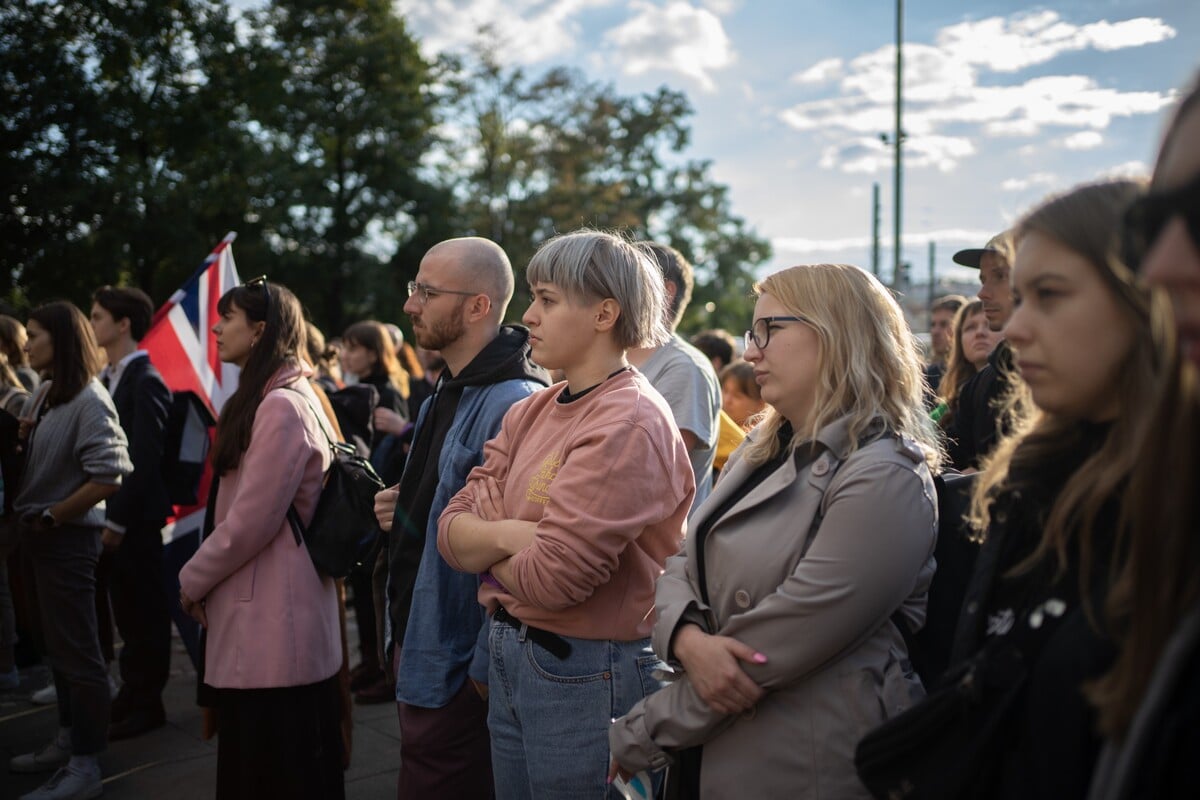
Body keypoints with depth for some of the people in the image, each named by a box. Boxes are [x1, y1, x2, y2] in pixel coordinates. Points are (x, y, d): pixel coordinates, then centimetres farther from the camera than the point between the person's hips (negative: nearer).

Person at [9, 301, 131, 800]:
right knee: (58, 645, 18)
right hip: (41, 536, 8)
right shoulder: (43, 394, 7)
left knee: (77, 651, 0)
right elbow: (32, 458, 16)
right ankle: (69, 740, 32)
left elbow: (108, 477, -23)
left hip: (68, 538, -8)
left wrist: (51, 517, -15)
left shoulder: (89, 401, -16)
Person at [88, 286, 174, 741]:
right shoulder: (109, 378, 12)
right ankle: (132, 694, 26)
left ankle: (147, 704, 12)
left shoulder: (146, 382, -14)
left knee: (145, 611, 3)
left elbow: (144, 459, -18)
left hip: (135, 516, -8)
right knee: (126, 609, 15)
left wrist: (117, 520, -18)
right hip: (111, 514, 8)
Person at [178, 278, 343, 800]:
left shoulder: (280, 406, -18)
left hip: (272, 616, -10)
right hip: (263, 609, 10)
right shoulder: (286, 398, 15)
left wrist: (193, 580, -6)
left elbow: (252, 520, -20)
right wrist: (205, 578, 13)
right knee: (258, 756, 18)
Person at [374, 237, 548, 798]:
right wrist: (403, 513, 4)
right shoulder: (448, 395, 10)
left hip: (457, 678, -10)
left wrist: (483, 672, -20)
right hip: (416, 653, 10)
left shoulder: (513, 405, -22)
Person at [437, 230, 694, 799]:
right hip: (510, 660, 8)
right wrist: (510, 534, -18)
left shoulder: (628, 425, -19)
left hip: (587, 675, -7)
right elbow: (452, 530, 2)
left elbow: (552, 578, -24)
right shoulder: (529, 414, 7)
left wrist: (486, 547, -6)